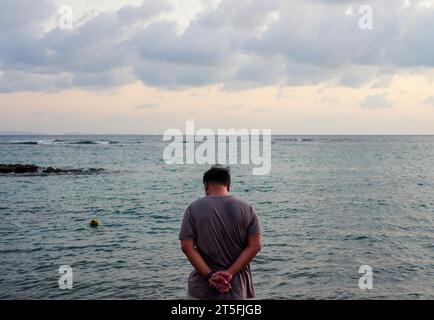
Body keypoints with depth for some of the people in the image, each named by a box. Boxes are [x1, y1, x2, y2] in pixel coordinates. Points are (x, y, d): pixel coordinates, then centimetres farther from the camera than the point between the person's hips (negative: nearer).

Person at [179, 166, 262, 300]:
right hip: (236, 287, 1)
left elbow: (187, 247, -10)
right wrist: (230, 273, -10)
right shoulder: (247, 208, 0)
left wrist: (209, 275, -12)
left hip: (202, 288, -1)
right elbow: (254, 246, -6)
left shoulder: (194, 209, -4)